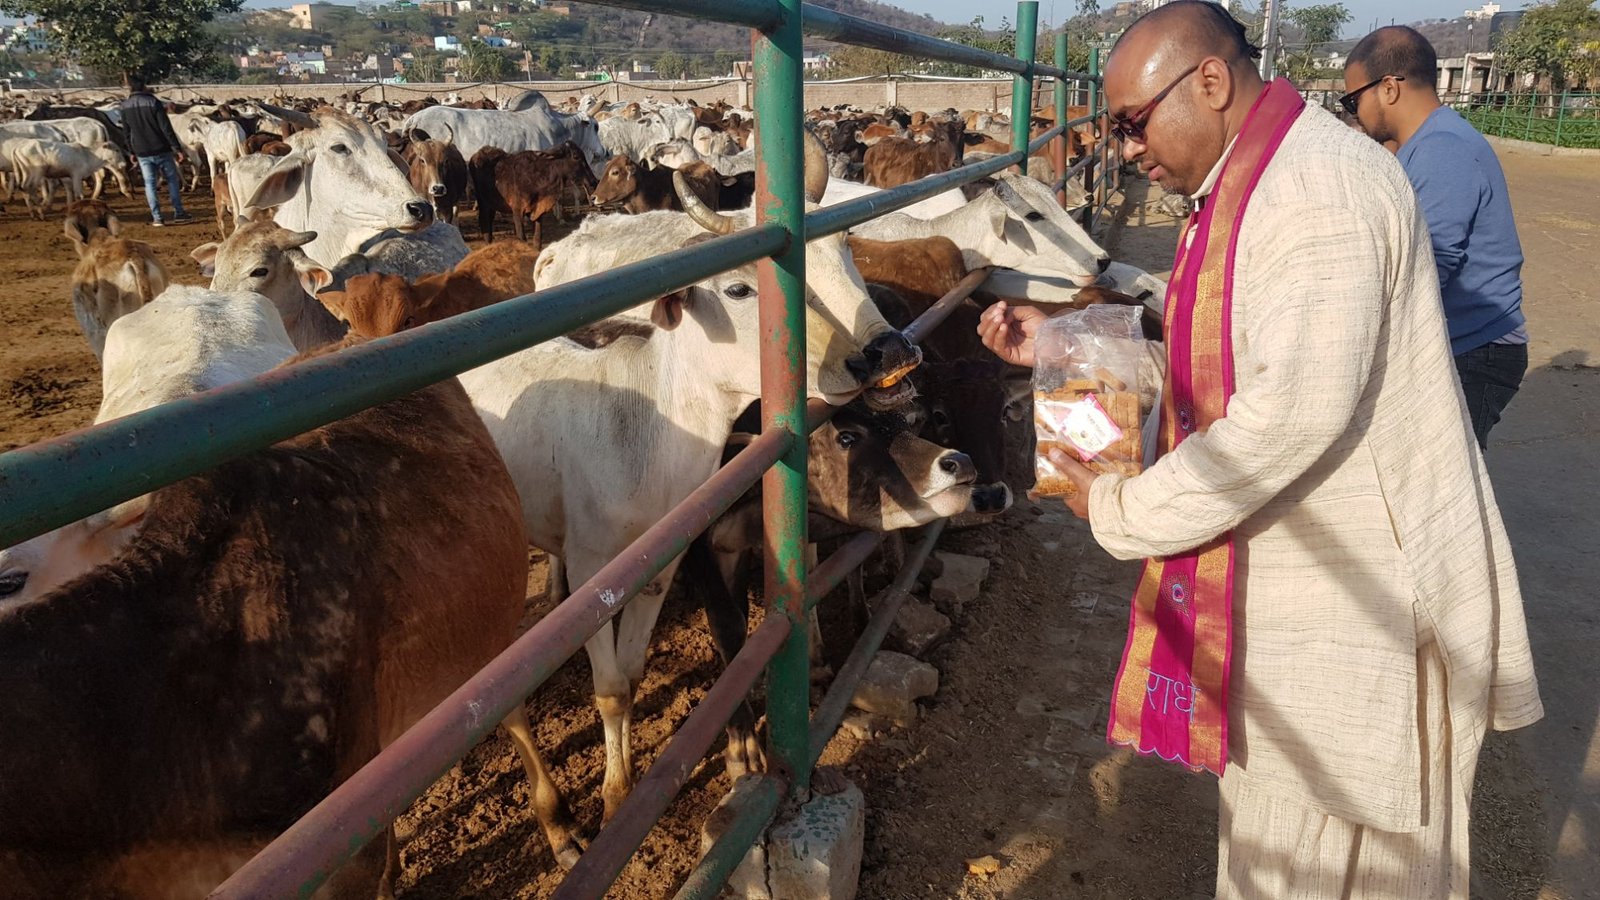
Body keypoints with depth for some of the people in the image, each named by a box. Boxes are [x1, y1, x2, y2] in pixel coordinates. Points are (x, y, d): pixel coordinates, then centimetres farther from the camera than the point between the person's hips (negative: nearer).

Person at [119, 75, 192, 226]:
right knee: (172, 180, 9)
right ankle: (179, 213, 7)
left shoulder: (125, 106, 4)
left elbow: (127, 132, 10)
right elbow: (166, 128, -13)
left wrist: (132, 151, 20)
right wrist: (177, 148, -9)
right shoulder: (153, 102, -9)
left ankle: (156, 218, 3)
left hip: (142, 152, 3)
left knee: (149, 183, 6)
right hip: (161, 149, -3)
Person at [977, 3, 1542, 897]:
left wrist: (1123, 511, -19)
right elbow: (1206, 370, 15)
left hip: (1356, 603, -9)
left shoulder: (1321, 184, -22)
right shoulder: (1239, 191, 11)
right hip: (1276, 584, 9)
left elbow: (1296, 409, -30)